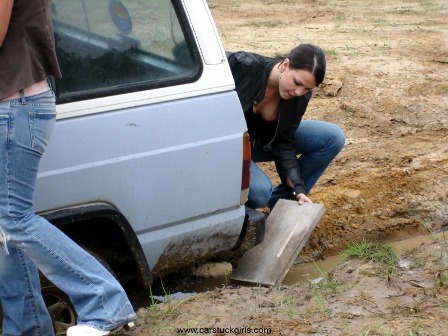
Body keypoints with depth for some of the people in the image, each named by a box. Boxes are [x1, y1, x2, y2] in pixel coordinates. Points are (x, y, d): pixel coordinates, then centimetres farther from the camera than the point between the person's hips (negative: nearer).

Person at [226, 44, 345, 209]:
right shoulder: (244, 66, -31)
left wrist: (298, 189, -21)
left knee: (333, 137, -10)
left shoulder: (300, 96, -15)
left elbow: (284, 145, -11)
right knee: (259, 192, -35)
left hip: (262, 142, 6)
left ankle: (280, 200, 1)